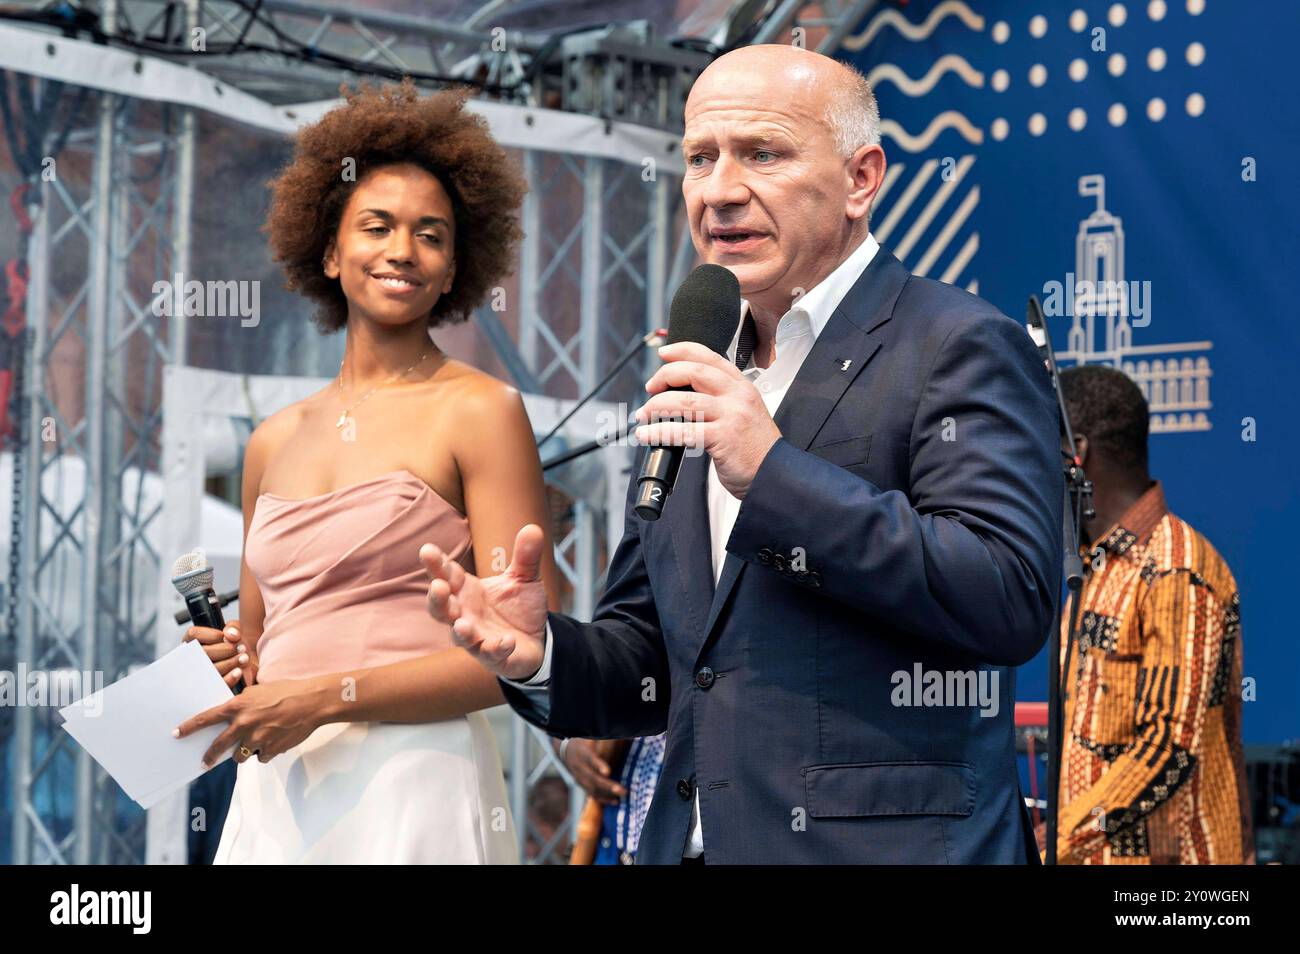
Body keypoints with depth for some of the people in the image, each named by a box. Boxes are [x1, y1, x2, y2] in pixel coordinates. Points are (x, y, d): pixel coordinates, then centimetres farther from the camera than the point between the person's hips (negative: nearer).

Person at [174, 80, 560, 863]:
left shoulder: (480, 411, -3)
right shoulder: (276, 440, 14)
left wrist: (331, 696, -14)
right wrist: (229, 665, 2)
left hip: (411, 795, -5)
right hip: (274, 792, 5)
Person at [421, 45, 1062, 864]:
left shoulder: (961, 349, -7)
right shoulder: (694, 380, 13)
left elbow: (1013, 598, -19)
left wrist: (773, 473, -20)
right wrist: (541, 654, -3)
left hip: (885, 843, -6)